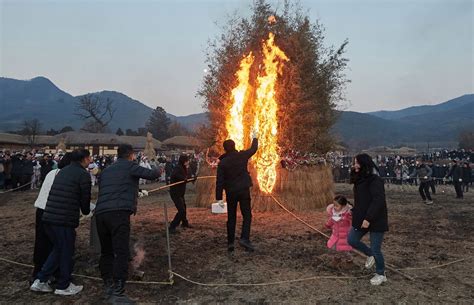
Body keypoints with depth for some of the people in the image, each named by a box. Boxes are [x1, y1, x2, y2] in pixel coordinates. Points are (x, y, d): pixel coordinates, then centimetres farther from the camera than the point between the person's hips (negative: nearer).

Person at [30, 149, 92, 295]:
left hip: (48, 217, 8)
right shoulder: (83, 174, -7)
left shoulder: (63, 171, 17)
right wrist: (86, 211, 18)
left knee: (58, 249, 24)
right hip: (65, 219, -8)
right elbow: (85, 197, -4)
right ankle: (63, 286, 22)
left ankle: (40, 281, 25)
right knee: (67, 252, 9)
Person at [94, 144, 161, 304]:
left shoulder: (106, 170, 27)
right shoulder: (130, 166, 8)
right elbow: (150, 174, -3)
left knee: (106, 251, 18)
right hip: (118, 212, -7)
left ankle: (108, 287, 25)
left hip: (100, 213, 7)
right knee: (121, 252, -7)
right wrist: (158, 171, 21)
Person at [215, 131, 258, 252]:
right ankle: (244, 238, -12)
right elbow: (254, 149, 15)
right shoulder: (242, 156, -4)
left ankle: (230, 243, 13)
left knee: (231, 218, 11)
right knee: (247, 215, 5)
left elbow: (219, 182, -8)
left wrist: (219, 198, -5)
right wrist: (255, 138, 32)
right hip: (244, 190, -1)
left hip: (230, 192, 1)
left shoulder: (222, 162, -6)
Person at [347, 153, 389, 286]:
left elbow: (378, 201, -26)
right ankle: (370, 255, 34)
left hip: (375, 220, -8)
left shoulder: (375, 180, -19)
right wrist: (355, 212, 11)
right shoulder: (360, 179, 9)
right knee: (351, 240, 8)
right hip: (361, 219, 8)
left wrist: (368, 219, -26)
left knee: (376, 249, 2)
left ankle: (381, 274, 26)